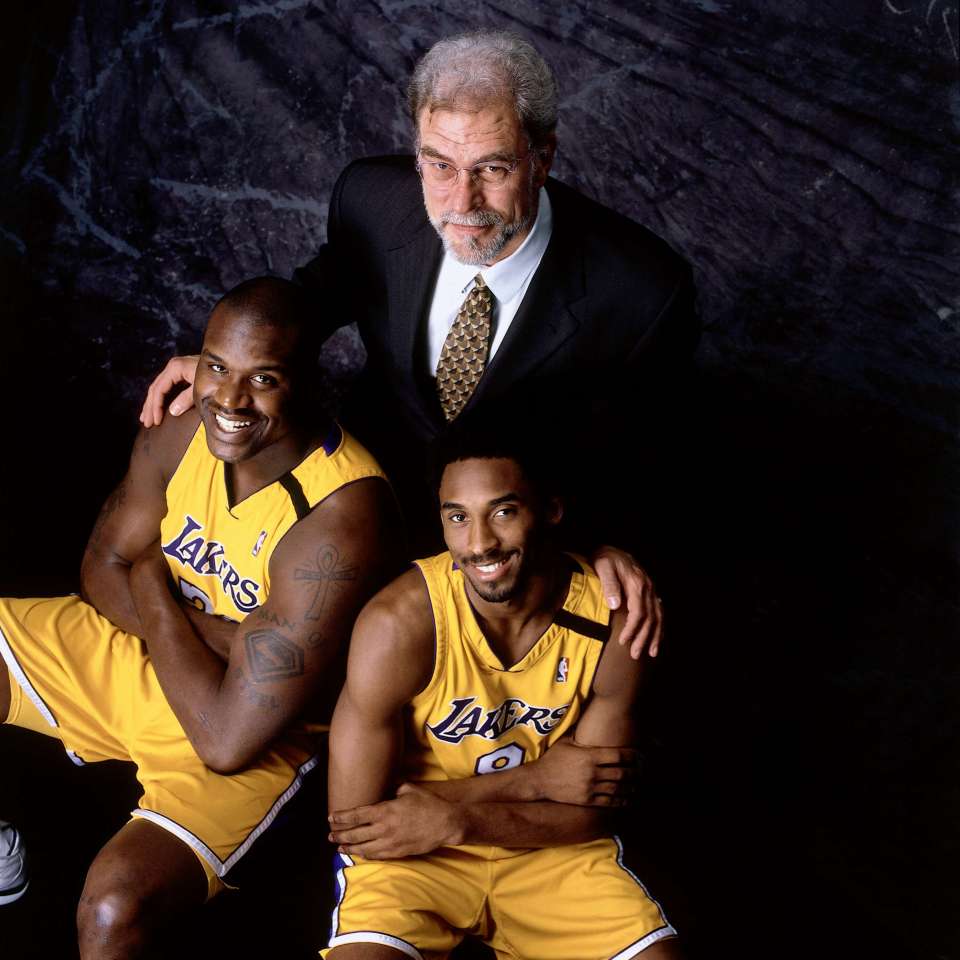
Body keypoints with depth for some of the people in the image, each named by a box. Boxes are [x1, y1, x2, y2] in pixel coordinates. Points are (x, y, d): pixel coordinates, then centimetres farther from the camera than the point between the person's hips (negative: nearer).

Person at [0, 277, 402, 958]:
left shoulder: (338, 522, -33)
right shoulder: (182, 432, -12)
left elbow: (228, 740, -31)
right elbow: (104, 568, 1)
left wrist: (153, 589, -18)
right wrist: (210, 630, -19)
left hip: (256, 736, -7)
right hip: (132, 654, 7)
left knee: (116, 902, -31)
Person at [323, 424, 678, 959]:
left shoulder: (613, 622, -13)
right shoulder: (399, 622, -23)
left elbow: (589, 813, -6)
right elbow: (352, 820, -20)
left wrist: (453, 820, -22)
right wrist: (533, 779, -18)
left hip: (548, 846, 3)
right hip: (411, 850, -3)